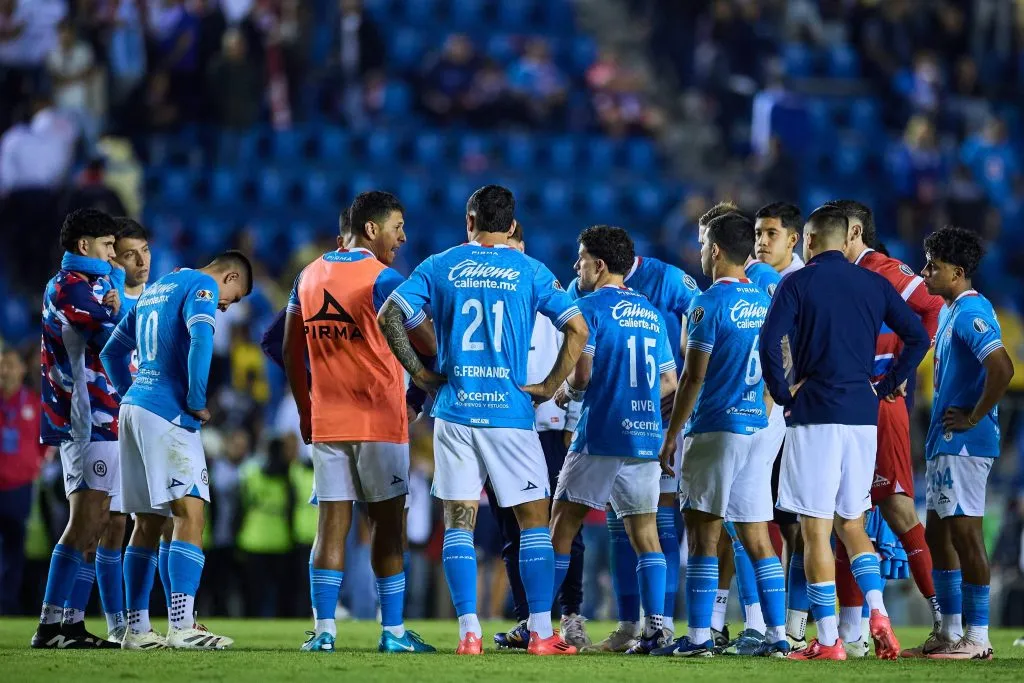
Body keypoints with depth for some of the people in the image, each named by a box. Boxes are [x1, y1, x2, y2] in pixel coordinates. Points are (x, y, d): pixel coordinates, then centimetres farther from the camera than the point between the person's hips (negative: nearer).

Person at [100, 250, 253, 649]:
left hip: (134, 407, 9)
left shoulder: (154, 290, 24)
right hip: (168, 414, -9)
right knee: (190, 512, -14)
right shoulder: (202, 287, -3)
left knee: (147, 523, 11)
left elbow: (112, 352, 28)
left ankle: (137, 629, 11)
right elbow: (200, 341, -22)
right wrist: (197, 401, -14)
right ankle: (181, 627, -25)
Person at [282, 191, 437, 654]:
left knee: (331, 524, 4)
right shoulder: (382, 279, -10)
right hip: (379, 420, -5)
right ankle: (393, 632, 5)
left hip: (325, 421, 5)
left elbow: (292, 352, 14)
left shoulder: (309, 277, 9)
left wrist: (305, 410, 21)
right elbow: (429, 345, -10)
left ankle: (323, 630, -3)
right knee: (387, 524, 3)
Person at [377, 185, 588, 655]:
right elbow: (577, 329, -6)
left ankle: (468, 632, -2)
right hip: (510, 413, -1)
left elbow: (388, 317, -3)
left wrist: (419, 374, 3)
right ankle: (541, 633, 2)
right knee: (534, 520, 6)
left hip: (454, 412, 1)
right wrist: (550, 386, 0)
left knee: (459, 523, 5)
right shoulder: (530, 272, 2)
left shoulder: (440, 267, 4)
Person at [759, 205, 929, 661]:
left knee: (816, 529, -1)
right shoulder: (874, 284, 10)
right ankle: (877, 611, -5)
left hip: (815, 417, -5)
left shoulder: (797, 284, -3)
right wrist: (885, 387, 12)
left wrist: (782, 394, -3)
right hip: (863, 416, 5)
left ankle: (828, 640, -3)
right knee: (851, 523, 16)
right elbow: (918, 337, 6)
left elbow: (769, 342, -15)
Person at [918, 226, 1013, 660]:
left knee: (964, 533, -8)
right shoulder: (951, 312, 16)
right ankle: (950, 632, 19)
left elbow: (1001, 368, -28)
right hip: (944, 443, 11)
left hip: (965, 443, -11)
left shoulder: (971, 312, -16)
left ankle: (976, 639, -5)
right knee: (939, 534, 13)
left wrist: (974, 417, -20)